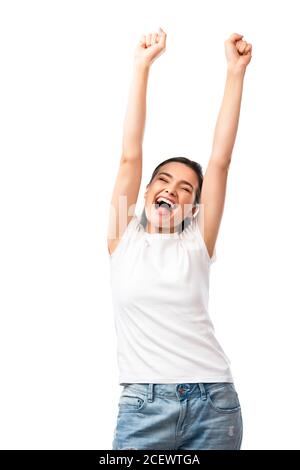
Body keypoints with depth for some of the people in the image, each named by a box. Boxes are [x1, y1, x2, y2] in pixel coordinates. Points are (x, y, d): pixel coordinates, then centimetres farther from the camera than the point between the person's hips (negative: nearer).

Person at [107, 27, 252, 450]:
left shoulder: (196, 243, 6)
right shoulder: (124, 238, 6)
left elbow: (220, 160, 1)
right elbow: (130, 155, 0)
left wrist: (236, 72, -1)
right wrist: (142, 67, -3)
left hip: (214, 402, 1)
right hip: (144, 404, -1)